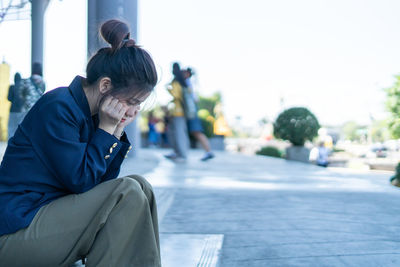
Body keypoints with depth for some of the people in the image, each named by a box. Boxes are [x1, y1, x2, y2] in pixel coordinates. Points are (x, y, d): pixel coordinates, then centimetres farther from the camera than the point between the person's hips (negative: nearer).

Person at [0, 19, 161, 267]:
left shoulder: (91, 114, 8)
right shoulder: (57, 109, -18)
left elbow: (103, 181, 7)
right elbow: (81, 181, -20)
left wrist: (118, 131, -2)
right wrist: (106, 129, -14)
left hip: (50, 214, 9)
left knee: (140, 188, 1)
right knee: (128, 193, -21)